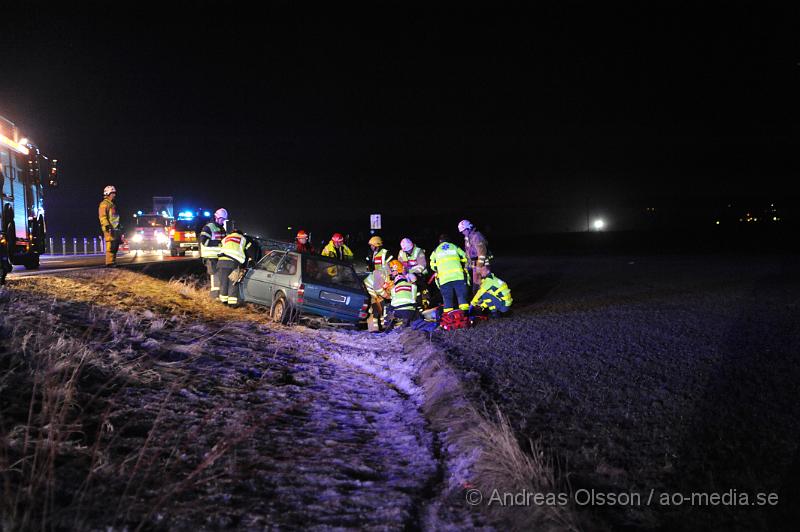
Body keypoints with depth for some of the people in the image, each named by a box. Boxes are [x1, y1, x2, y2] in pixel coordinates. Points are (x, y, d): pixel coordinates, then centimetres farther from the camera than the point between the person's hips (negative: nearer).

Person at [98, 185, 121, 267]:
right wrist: (107, 226, -24)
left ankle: (113, 262, 13)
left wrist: (119, 228, 26)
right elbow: (102, 216, -14)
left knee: (115, 246, 9)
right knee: (110, 245, -15)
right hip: (109, 229, -10)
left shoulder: (112, 205, 24)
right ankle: (109, 263, -17)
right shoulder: (104, 204, -5)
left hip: (115, 229, 10)